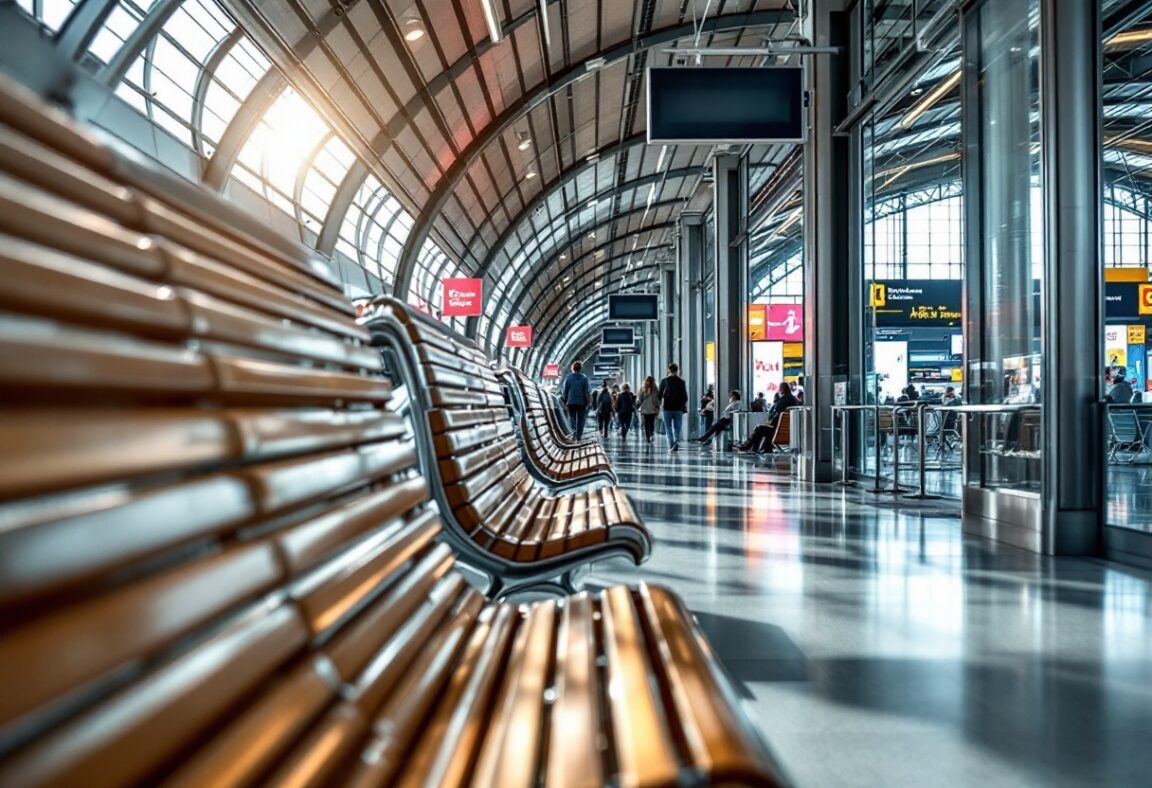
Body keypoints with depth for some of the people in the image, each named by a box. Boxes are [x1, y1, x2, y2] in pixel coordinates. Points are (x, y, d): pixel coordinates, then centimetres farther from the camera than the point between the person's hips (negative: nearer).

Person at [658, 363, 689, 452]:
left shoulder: (664, 381, -1)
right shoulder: (681, 381, 0)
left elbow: (660, 395, 3)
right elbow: (685, 396, 0)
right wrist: (685, 407, 9)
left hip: (667, 408, 0)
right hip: (678, 408, 0)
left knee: (668, 427, 7)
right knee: (677, 427, 7)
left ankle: (671, 446, -1)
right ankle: (676, 442, -15)